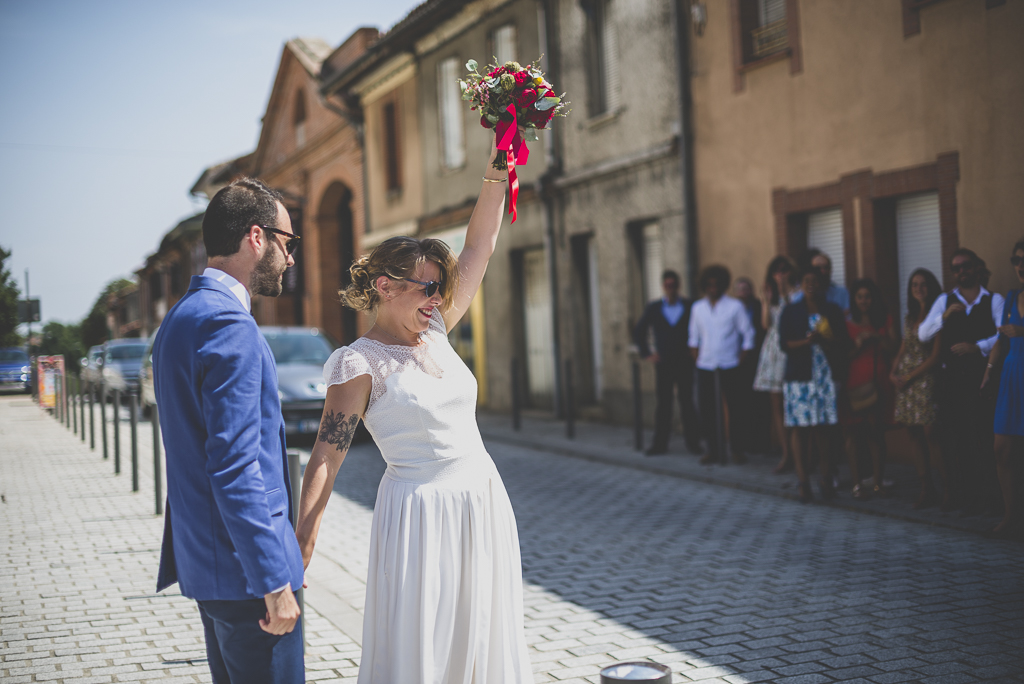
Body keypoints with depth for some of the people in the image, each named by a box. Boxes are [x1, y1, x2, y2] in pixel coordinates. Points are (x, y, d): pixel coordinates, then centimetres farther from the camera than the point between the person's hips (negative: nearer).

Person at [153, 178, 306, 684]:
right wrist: (274, 582, -21)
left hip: (204, 559, 10)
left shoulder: (180, 318, 14)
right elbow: (235, 468, -24)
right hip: (243, 566, -10)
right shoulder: (229, 326, -19)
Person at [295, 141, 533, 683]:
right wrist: (299, 546, -18)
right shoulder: (360, 364, -9)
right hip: (421, 511, -7)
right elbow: (325, 457, -12)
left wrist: (500, 159, 5)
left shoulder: (435, 333, 8)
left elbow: (480, 246, 9)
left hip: (485, 503, 7)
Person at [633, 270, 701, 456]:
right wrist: (647, 353, 7)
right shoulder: (653, 308, 6)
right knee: (663, 404, 3)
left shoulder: (690, 307, 2)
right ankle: (660, 443, 8)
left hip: (684, 362, -1)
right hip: (663, 363, 1)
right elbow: (638, 332, 13)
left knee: (687, 402, 1)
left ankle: (692, 442, 7)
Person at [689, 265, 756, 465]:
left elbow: (748, 335, 2)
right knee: (707, 410, 1)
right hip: (705, 367, 3)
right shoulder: (698, 308, 9)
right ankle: (713, 450, 11)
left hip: (729, 368, -2)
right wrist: (697, 359, 5)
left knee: (735, 409, 0)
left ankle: (737, 450, 10)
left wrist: (740, 360, -4)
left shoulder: (735, 306, 0)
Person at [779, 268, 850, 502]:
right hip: (800, 377, -1)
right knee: (800, 430, -3)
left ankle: (826, 481, 3)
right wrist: (808, 341, -17)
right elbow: (784, 343, -2)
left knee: (823, 430, -2)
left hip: (827, 376, 1)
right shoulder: (791, 311, 7)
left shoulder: (833, 311, 10)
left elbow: (844, 342, 7)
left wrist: (827, 340, -13)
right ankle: (803, 482, 0)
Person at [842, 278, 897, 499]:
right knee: (854, 433, -4)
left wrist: (875, 337, -9)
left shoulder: (885, 320, 13)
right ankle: (856, 483, 0)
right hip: (854, 383, -1)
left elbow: (893, 348, 5)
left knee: (876, 432, 0)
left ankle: (878, 483, 5)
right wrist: (857, 344, -11)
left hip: (878, 383, 1)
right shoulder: (847, 323, 9)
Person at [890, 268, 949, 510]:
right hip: (905, 381, 6)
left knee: (930, 434, -12)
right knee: (916, 436, 4)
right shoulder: (910, 317, 15)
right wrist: (894, 372, -1)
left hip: (925, 379, -6)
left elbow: (935, 356, -8)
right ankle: (925, 488, 9)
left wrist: (910, 377, -9)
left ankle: (947, 490, -7)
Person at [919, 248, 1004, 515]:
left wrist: (977, 347, -17)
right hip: (953, 376, 2)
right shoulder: (945, 301, 11)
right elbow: (922, 334, 2)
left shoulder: (994, 300, 4)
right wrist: (944, 316, -12)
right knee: (956, 435, 1)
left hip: (982, 375, -2)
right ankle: (964, 496, 10)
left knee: (984, 435, -6)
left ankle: (986, 493, 5)